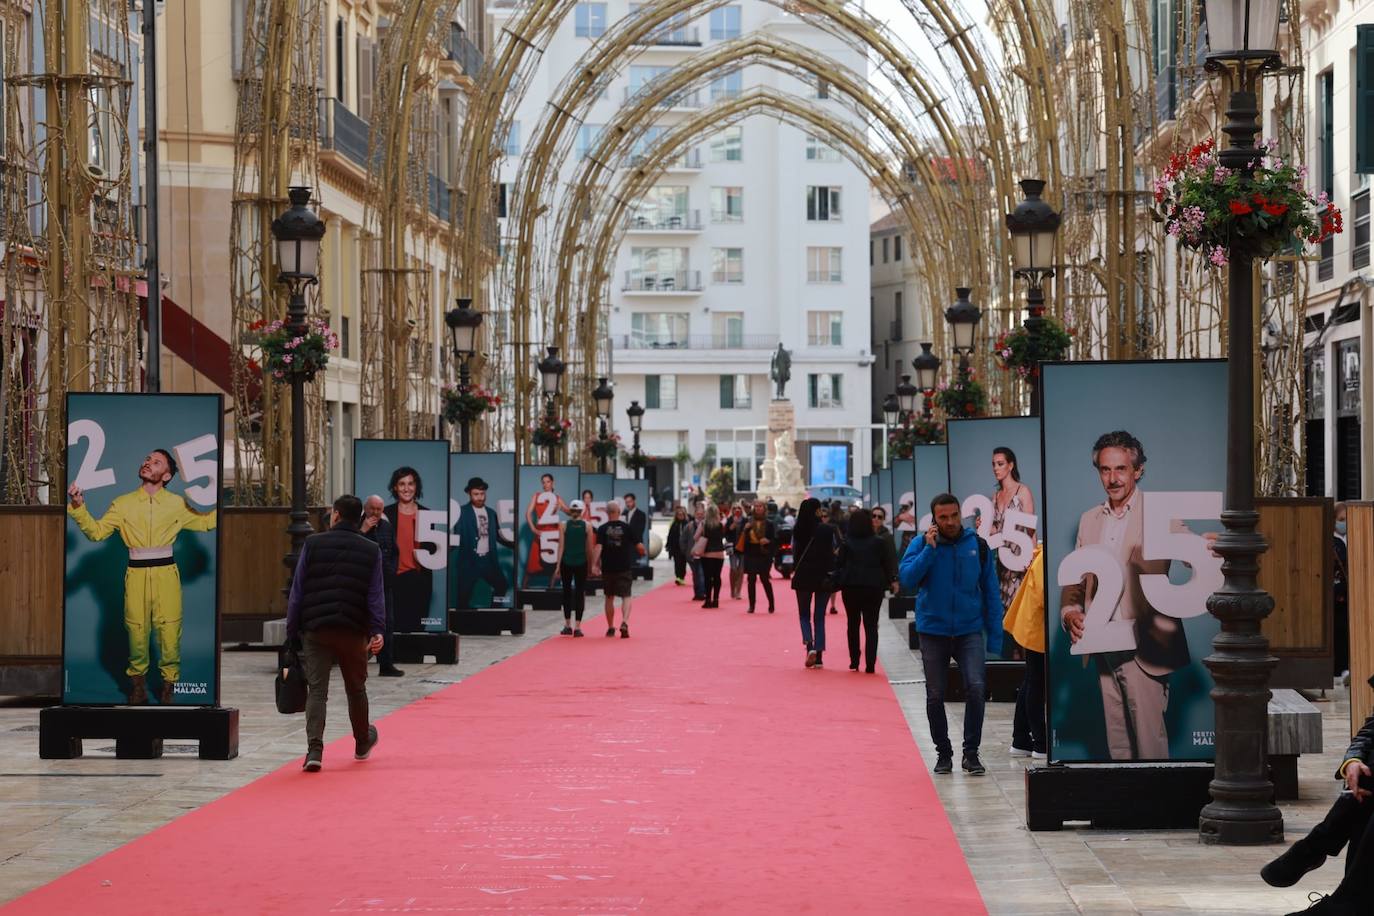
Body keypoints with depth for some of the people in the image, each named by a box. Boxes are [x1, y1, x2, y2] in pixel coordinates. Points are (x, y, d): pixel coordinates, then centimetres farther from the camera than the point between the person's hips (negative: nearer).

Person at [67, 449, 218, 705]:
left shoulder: (177, 505, 7)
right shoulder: (123, 504, 8)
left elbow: (206, 522, 14)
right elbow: (97, 531, 4)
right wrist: (78, 508, -9)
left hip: (166, 575, -1)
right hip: (136, 575, 1)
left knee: (169, 630, -4)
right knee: (137, 629, 1)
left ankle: (169, 681, 13)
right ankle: (137, 680, 19)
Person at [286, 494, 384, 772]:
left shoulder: (313, 544, 3)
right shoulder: (371, 551, 6)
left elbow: (297, 591, 2)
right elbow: (376, 595, 0)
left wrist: (292, 630, 5)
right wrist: (377, 630, -1)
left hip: (315, 629, -1)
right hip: (353, 631, 1)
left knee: (317, 689, -3)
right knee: (356, 688, 18)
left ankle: (314, 750, -18)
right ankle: (362, 744, 36)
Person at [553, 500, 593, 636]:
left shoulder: (563, 525, -2)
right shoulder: (587, 526, -1)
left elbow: (561, 547, -3)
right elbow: (590, 548, 1)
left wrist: (558, 566, -1)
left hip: (566, 563, 1)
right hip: (581, 563, 0)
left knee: (567, 593, 12)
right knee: (580, 593, 2)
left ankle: (568, 625, 14)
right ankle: (578, 627, -3)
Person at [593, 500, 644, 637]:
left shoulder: (603, 529, -2)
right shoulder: (626, 528, -4)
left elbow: (598, 547, -13)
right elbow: (639, 546, -3)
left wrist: (594, 565, -15)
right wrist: (643, 552, 19)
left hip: (607, 568, 2)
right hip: (624, 568, -2)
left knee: (609, 597, 15)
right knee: (626, 596, 0)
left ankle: (610, 628, 21)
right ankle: (624, 623, -24)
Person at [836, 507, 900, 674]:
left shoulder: (846, 544, -2)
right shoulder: (879, 542, -3)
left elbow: (840, 566, -4)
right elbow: (887, 564, 0)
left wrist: (837, 582, 1)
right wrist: (892, 580, 10)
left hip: (851, 587, 0)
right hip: (874, 587, 0)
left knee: (853, 624, 15)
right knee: (871, 626, 3)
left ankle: (854, 661, 15)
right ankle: (870, 664, -7)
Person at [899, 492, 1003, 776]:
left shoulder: (978, 545, 0)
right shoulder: (921, 545, -3)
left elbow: (991, 591, 4)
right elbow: (907, 579, -17)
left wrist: (995, 636, 1)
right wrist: (930, 549, -22)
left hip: (970, 630, 0)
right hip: (933, 632, 0)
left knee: (976, 688, -16)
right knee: (935, 696, 7)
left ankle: (971, 753, -4)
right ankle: (943, 753, 23)